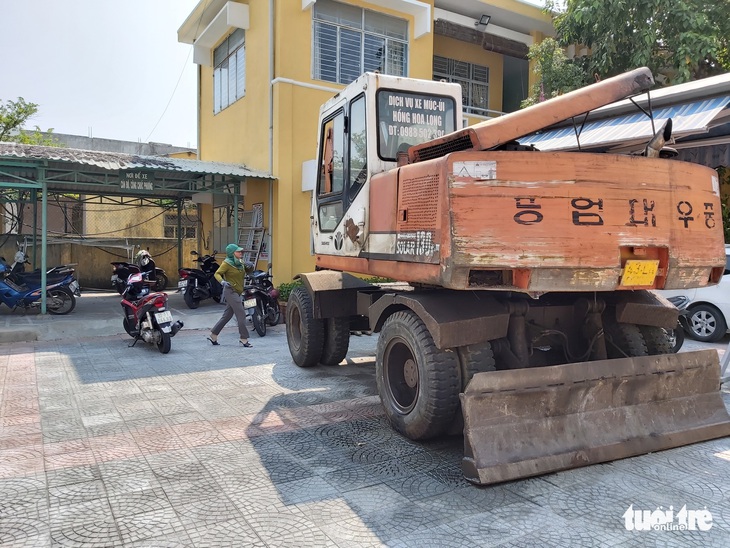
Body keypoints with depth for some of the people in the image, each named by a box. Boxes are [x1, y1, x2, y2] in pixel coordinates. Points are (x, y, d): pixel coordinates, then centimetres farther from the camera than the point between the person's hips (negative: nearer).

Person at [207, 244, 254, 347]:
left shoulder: (240, 263, 14)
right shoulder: (227, 263, -8)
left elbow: (249, 270, 22)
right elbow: (217, 274, -12)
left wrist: (249, 267, -1)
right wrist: (222, 281, -31)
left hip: (236, 293, 9)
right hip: (230, 291, -9)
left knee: (227, 316, 12)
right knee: (241, 314, -10)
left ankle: (213, 336, 21)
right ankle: (244, 339, -5)